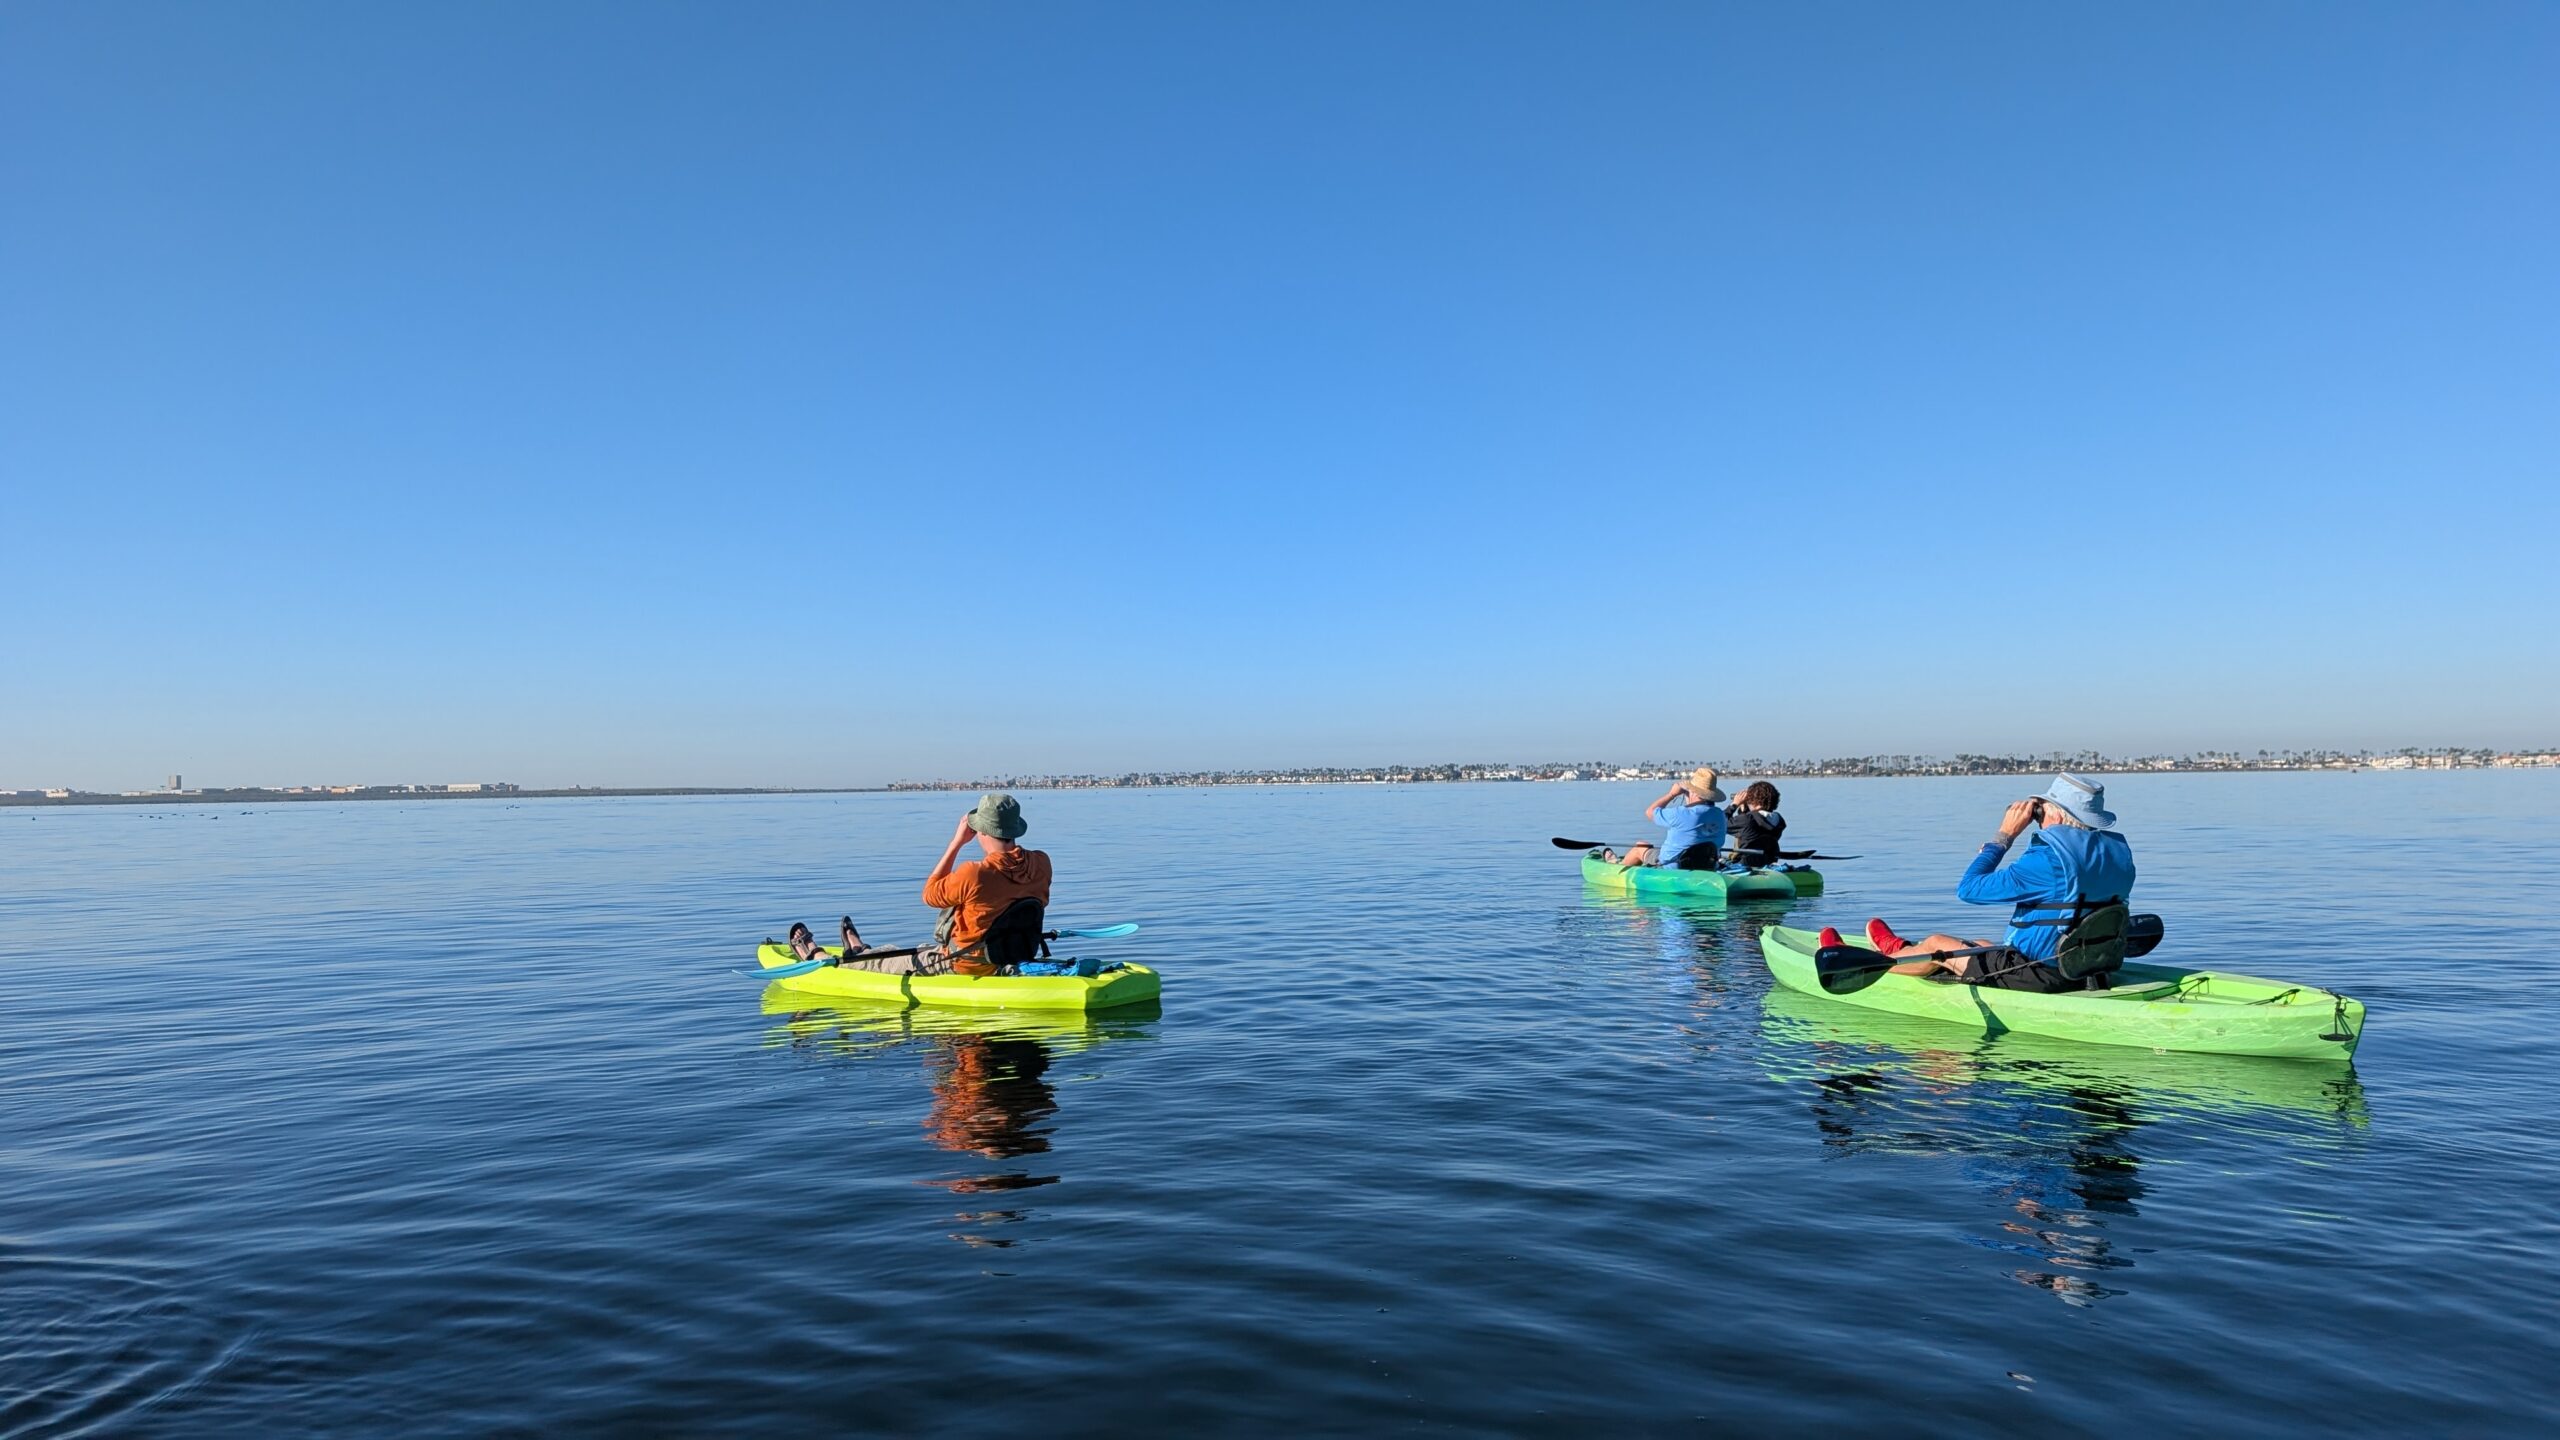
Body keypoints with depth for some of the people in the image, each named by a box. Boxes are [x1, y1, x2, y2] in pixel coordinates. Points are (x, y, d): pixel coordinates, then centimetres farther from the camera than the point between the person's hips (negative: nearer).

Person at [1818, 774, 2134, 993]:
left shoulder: (2049, 859, -24)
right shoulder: (2117, 850, 2)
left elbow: (1969, 889, -18)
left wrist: (2005, 835, -11)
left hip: (2040, 974, -9)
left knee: (1938, 945, 7)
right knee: (1981, 945, 29)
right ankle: (1902, 952, 51)